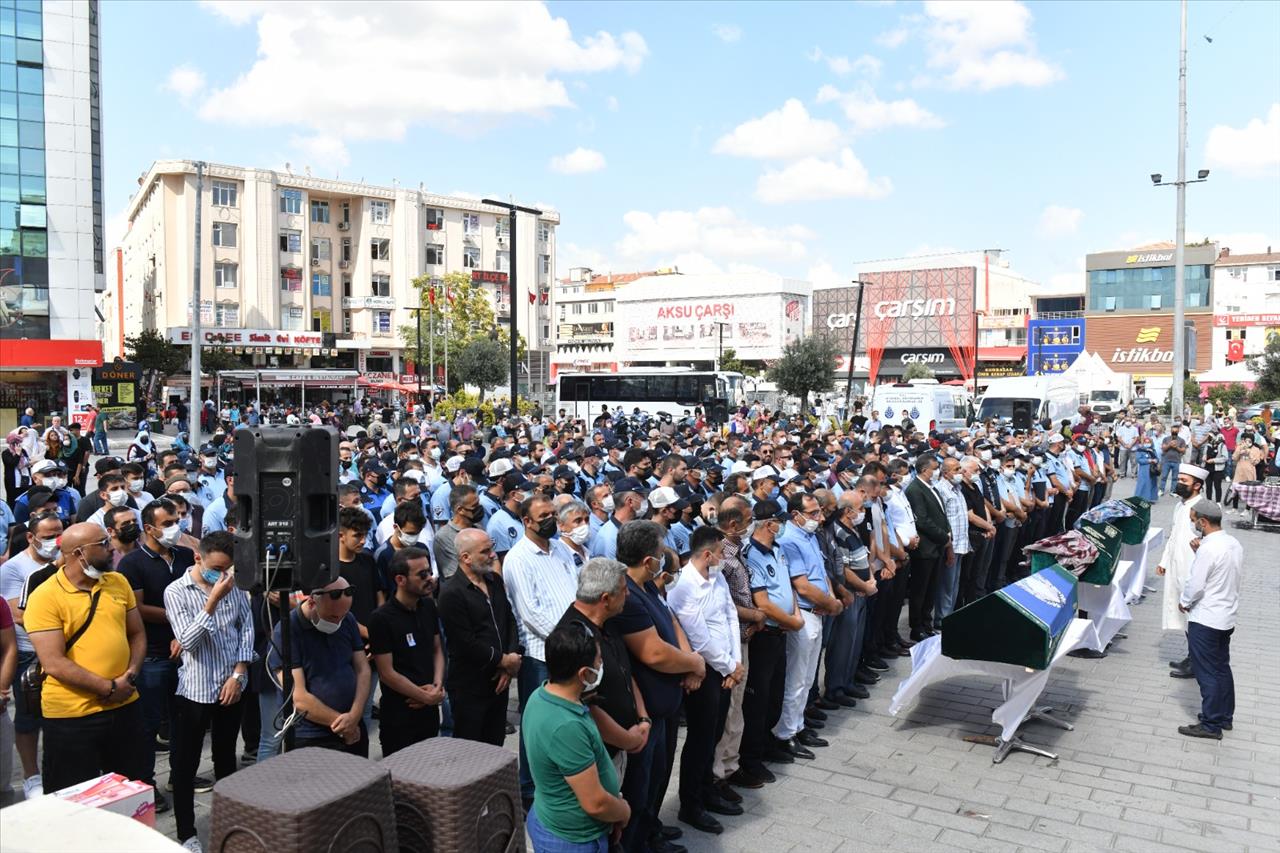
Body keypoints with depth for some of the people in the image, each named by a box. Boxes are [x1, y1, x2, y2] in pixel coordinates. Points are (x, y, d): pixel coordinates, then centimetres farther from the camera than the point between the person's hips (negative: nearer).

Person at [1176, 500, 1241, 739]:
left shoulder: (1208, 549, -24)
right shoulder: (1234, 544, 3)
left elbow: (1195, 585, -21)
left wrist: (1183, 602, -3)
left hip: (1205, 620, -9)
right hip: (1227, 618, 9)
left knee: (1207, 673, 2)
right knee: (1222, 668, 19)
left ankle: (1211, 725, 10)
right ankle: (1225, 717, 31)